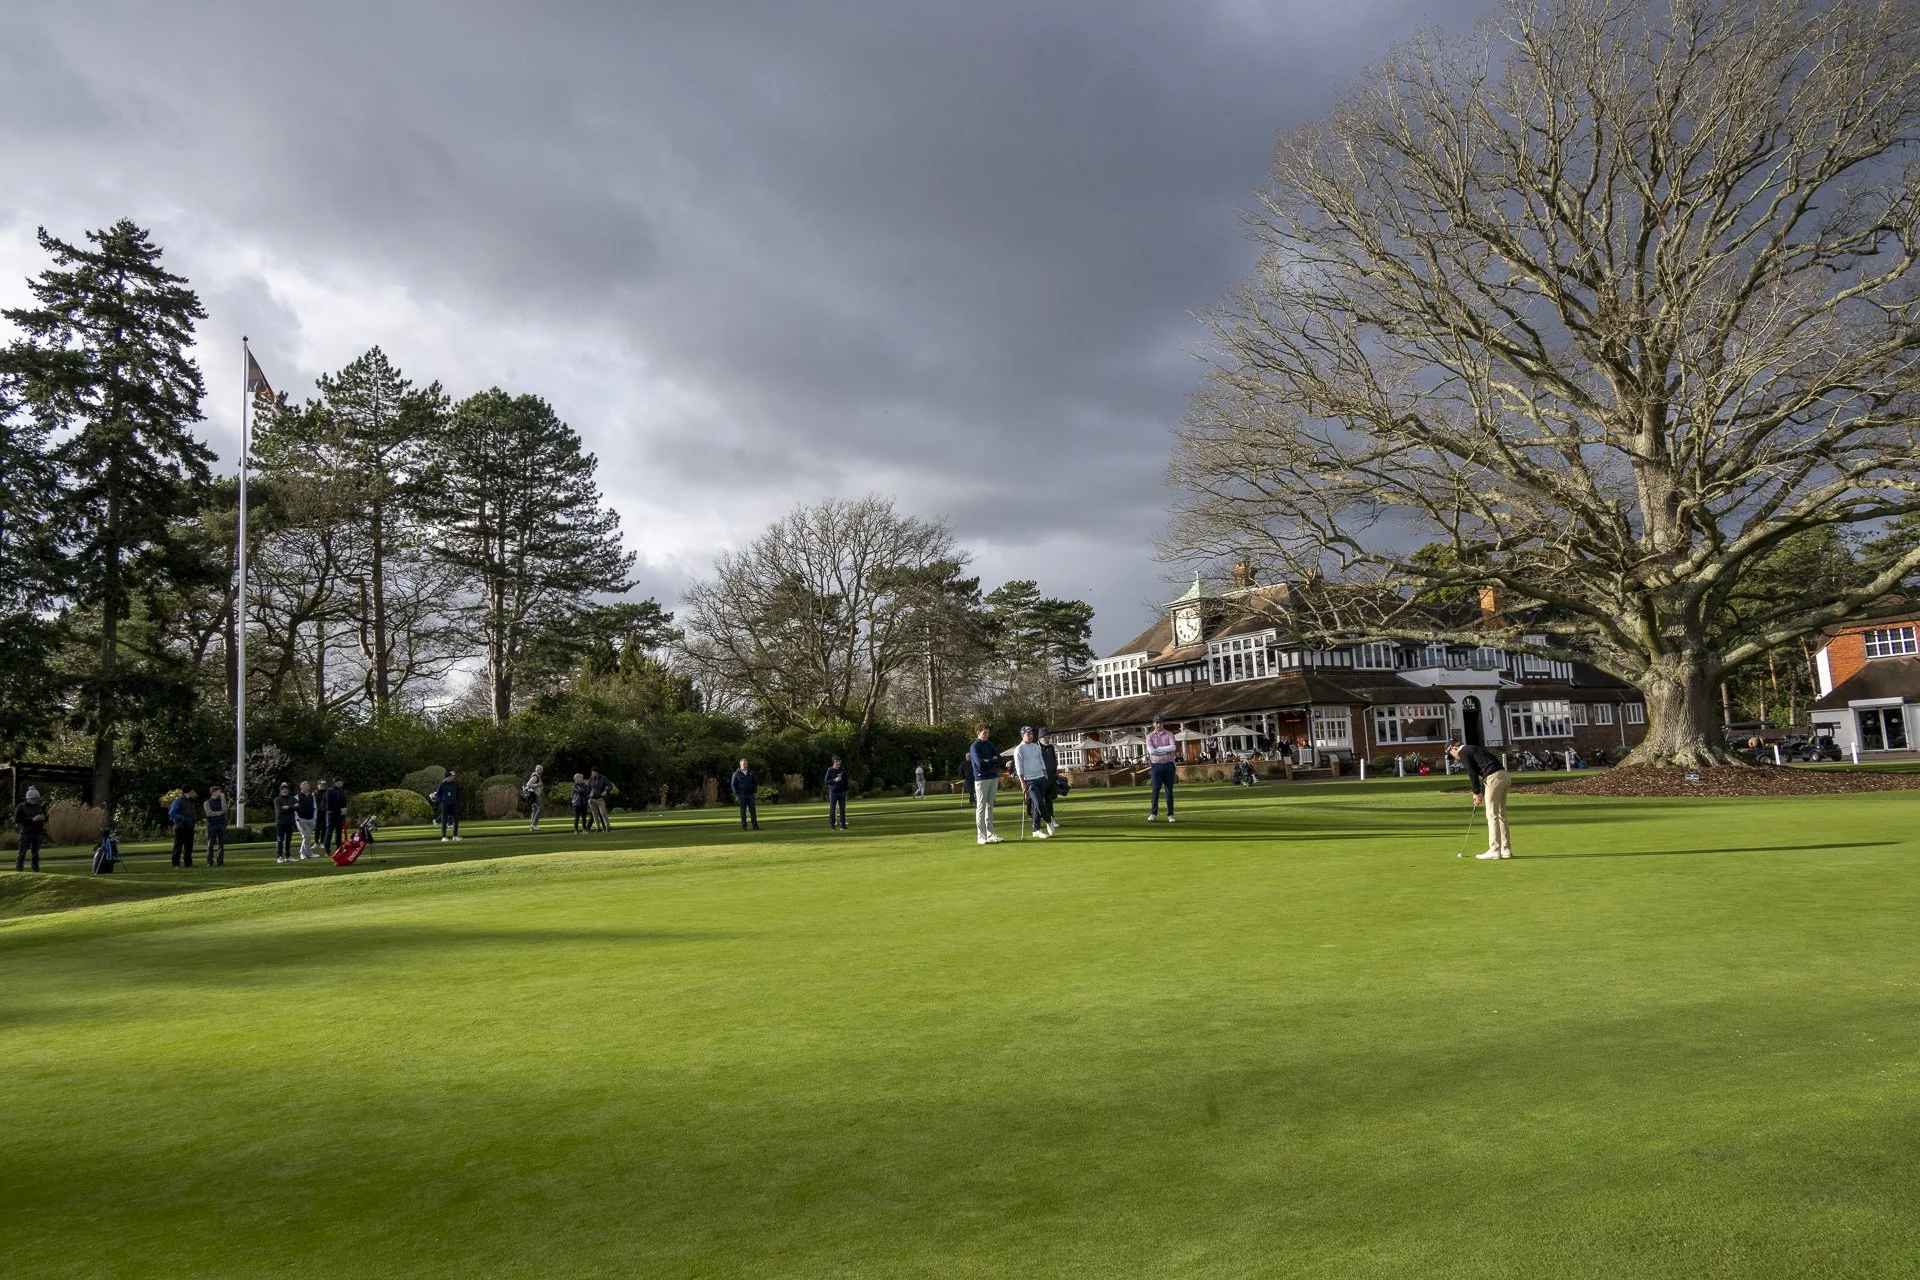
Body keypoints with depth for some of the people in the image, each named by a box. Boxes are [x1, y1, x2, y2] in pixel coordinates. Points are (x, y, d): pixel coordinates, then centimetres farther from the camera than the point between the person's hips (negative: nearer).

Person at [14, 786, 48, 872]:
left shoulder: (39, 807, 10)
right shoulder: (21, 807, -3)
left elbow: (45, 819, 19)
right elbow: (17, 820, -12)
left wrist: (43, 817, -6)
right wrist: (32, 819, -19)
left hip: (37, 833, 4)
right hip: (26, 833, -4)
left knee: (35, 853, 7)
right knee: (22, 853, -5)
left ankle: (36, 870, 9)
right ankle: (18, 870, -2)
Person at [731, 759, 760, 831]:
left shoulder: (751, 772, 10)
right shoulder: (736, 773, 1)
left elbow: (755, 782, 17)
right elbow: (733, 784, 2)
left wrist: (755, 792, 7)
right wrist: (736, 794, -6)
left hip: (751, 794, 2)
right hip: (742, 795, -2)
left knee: (753, 811, 0)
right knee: (743, 812, 0)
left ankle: (755, 826, 1)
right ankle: (743, 827, 4)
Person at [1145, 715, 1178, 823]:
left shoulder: (1169, 735, 7)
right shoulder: (1150, 736, 5)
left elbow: (1173, 747, -12)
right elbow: (1151, 750, -12)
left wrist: (1158, 749, -13)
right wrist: (1166, 750, -10)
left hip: (1168, 764, 1)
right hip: (1156, 765, -1)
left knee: (1169, 790, 3)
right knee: (1155, 790, -3)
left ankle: (1170, 815, 6)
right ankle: (1153, 813, 2)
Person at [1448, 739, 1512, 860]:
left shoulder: (1463, 752, -2)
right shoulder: (1474, 749, 25)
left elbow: (1472, 774, -7)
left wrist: (1477, 793, 4)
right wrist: (1481, 792, 19)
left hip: (1494, 778, -9)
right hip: (1503, 775, 9)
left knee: (1492, 815, -6)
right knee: (1501, 815, 13)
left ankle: (1494, 850, -6)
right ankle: (1506, 849, 16)